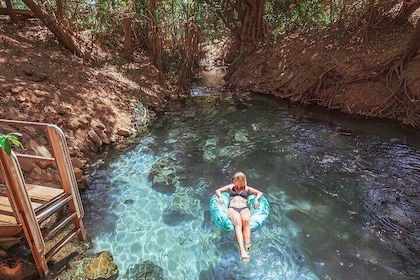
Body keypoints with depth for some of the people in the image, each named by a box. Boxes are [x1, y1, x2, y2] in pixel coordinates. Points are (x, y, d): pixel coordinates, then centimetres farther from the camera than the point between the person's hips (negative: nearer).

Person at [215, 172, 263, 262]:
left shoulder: (247, 188, 25)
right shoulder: (230, 186, 27)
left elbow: (260, 193, 21)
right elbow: (218, 190, 24)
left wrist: (256, 199, 0)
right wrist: (220, 196, 2)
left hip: (244, 208, 1)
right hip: (232, 208, 0)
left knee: (246, 221, -36)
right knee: (238, 222, -34)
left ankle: (247, 248, -42)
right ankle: (242, 250, -47)